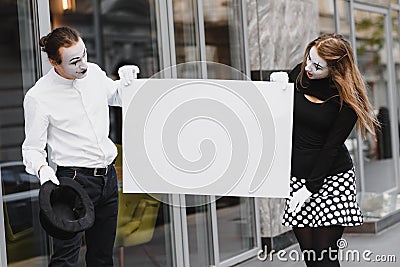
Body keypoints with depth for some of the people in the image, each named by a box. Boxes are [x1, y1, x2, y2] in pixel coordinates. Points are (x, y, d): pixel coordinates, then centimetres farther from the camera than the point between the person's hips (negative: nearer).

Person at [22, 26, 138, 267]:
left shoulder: (94, 72, 4)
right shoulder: (38, 97, -13)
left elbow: (117, 96, 23)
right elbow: (32, 148, -7)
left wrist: (126, 81, 2)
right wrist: (42, 169, -27)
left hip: (108, 176, 6)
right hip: (75, 180, -6)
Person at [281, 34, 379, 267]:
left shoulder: (347, 97, -11)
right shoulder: (299, 74, 1)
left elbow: (332, 145, -11)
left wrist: (310, 187, -13)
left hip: (331, 178, -4)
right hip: (296, 175, 4)